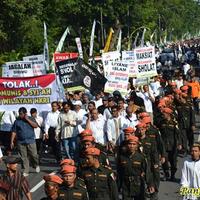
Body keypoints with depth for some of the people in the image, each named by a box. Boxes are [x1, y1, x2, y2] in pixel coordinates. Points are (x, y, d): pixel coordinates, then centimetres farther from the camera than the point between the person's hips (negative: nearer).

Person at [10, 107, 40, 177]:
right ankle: (26, 171, 8)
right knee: (24, 157, 1)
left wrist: (27, 119, -13)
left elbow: (36, 126, -10)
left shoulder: (30, 119, 5)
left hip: (31, 141, -1)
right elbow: (14, 132, 5)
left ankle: (36, 165, 27)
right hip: (21, 142, 1)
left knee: (34, 155, -1)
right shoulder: (17, 121, 4)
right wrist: (12, 141, 0)